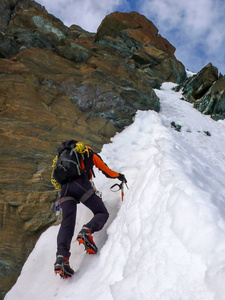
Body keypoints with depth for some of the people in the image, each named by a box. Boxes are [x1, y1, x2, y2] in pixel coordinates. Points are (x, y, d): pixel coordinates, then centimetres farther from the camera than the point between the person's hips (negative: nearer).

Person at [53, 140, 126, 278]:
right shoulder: (89, 153, 22)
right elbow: (107, 171, 29)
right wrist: (119, 176, 48)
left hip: (65, 188, 4)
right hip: (81, 185, -4)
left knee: (67, 223, -3)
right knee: (102, 213, 5)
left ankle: (62, 256, -26)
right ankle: (87, 231, -26)